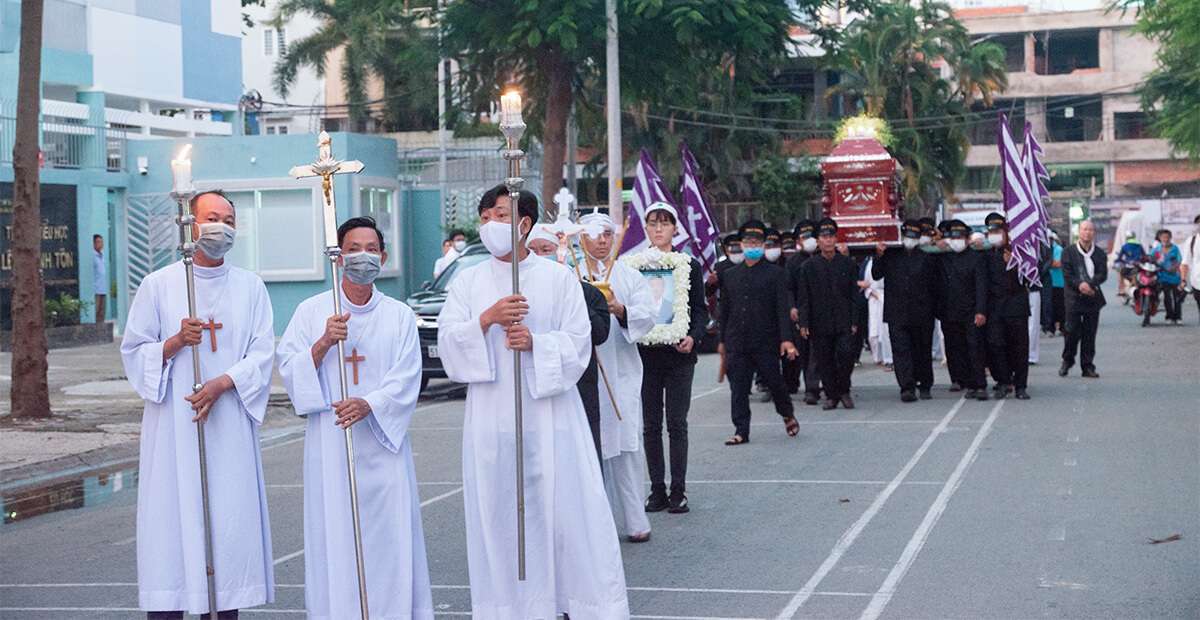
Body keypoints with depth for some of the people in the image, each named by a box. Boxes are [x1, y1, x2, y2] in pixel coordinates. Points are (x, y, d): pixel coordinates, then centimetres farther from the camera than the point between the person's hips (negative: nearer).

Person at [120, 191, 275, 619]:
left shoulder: (250, 287, 8)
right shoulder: (158, 285, 3)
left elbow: (263, 352, 1)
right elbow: (132, 352, 4)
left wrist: (222, 383, -14)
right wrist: (175, 342, -14)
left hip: (230, 425, 2)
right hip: (173, 424, -2)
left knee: (231, 518, 1)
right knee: (172, 518, -4)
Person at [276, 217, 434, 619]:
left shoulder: (399, 316, 7)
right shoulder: (311, 311, 6)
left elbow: (407, 379, -1)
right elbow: (288, 370, 2)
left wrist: (369, 404, -18)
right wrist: (323, 343, -13)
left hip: (383, 441, 1)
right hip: (330, 444, -1)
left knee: (390, 533, -1)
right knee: (334, 535, -2)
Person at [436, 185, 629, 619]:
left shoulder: (559, 278, 4)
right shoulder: (468, 281, 9)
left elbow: (578, 343, -1)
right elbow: (447, 342, -1)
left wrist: (534, 342, -18)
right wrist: (487, 319, -17)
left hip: (549, 415, -2)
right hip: (492, 418, 2)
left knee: (569, 509, -3)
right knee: (500, 514, 2)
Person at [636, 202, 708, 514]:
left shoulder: (690, 266, 5)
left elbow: (700, 310, 4)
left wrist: (693, 337, -14)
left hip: (678, 353, -1)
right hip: (645, 354, 1)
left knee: (676, 423, -2)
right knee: (651, 425, 4)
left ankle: (678, 491, 2)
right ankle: (657, 490, 10)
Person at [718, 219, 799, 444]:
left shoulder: (775, 273, 1)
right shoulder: (730, 276, 12)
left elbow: (783, 308, -5)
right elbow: (724, 310, 16)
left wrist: (786, 339, -13)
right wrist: (722, 340, 14)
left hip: (766, 342, -3)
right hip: (736, 344, 3)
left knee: (774, 382, 5)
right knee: (738, 389, 0)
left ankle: (788, 415, 31)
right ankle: (741, 431, 5)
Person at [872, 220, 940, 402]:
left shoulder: (927, 257, 4)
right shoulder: (890, 255, 8)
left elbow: (934, 285, 4)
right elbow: (876, 275, 11)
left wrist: (932, 309, -2)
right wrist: (879, 257, -4)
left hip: (922, 313, 0)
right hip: (897, 313, 0)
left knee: (923, 351, 9)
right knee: (901, 350, -8)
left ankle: (925, 385, 21)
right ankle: (907, 388, -11)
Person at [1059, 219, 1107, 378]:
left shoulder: (1100, 254, 10)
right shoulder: (1068, 252, 3)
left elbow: (1103, 274, -2)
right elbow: (1067, 275, -6)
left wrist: (1089, 284, -19)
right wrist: (1079, 285, -22)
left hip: (1093, 297, 2)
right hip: (1074, 298, -2)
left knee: (1090, 333, 2)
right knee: (1072, 331, -4)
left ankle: (1087, 366, 7)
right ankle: (1067, 361, 15)